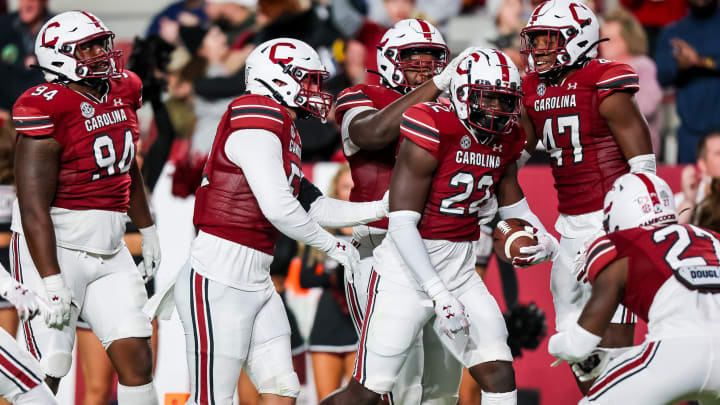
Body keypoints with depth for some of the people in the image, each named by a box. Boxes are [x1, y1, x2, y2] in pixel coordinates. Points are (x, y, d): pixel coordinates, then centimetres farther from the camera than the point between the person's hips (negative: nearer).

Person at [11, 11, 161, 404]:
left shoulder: (122, 92, 6)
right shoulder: (47, 109, -18)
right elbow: (34, 207, -20)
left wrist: (147, 230, 29)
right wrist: (52, 282, -23)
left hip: (109, 251, 8)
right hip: (54, 249, -7)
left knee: (136, 357, 3)